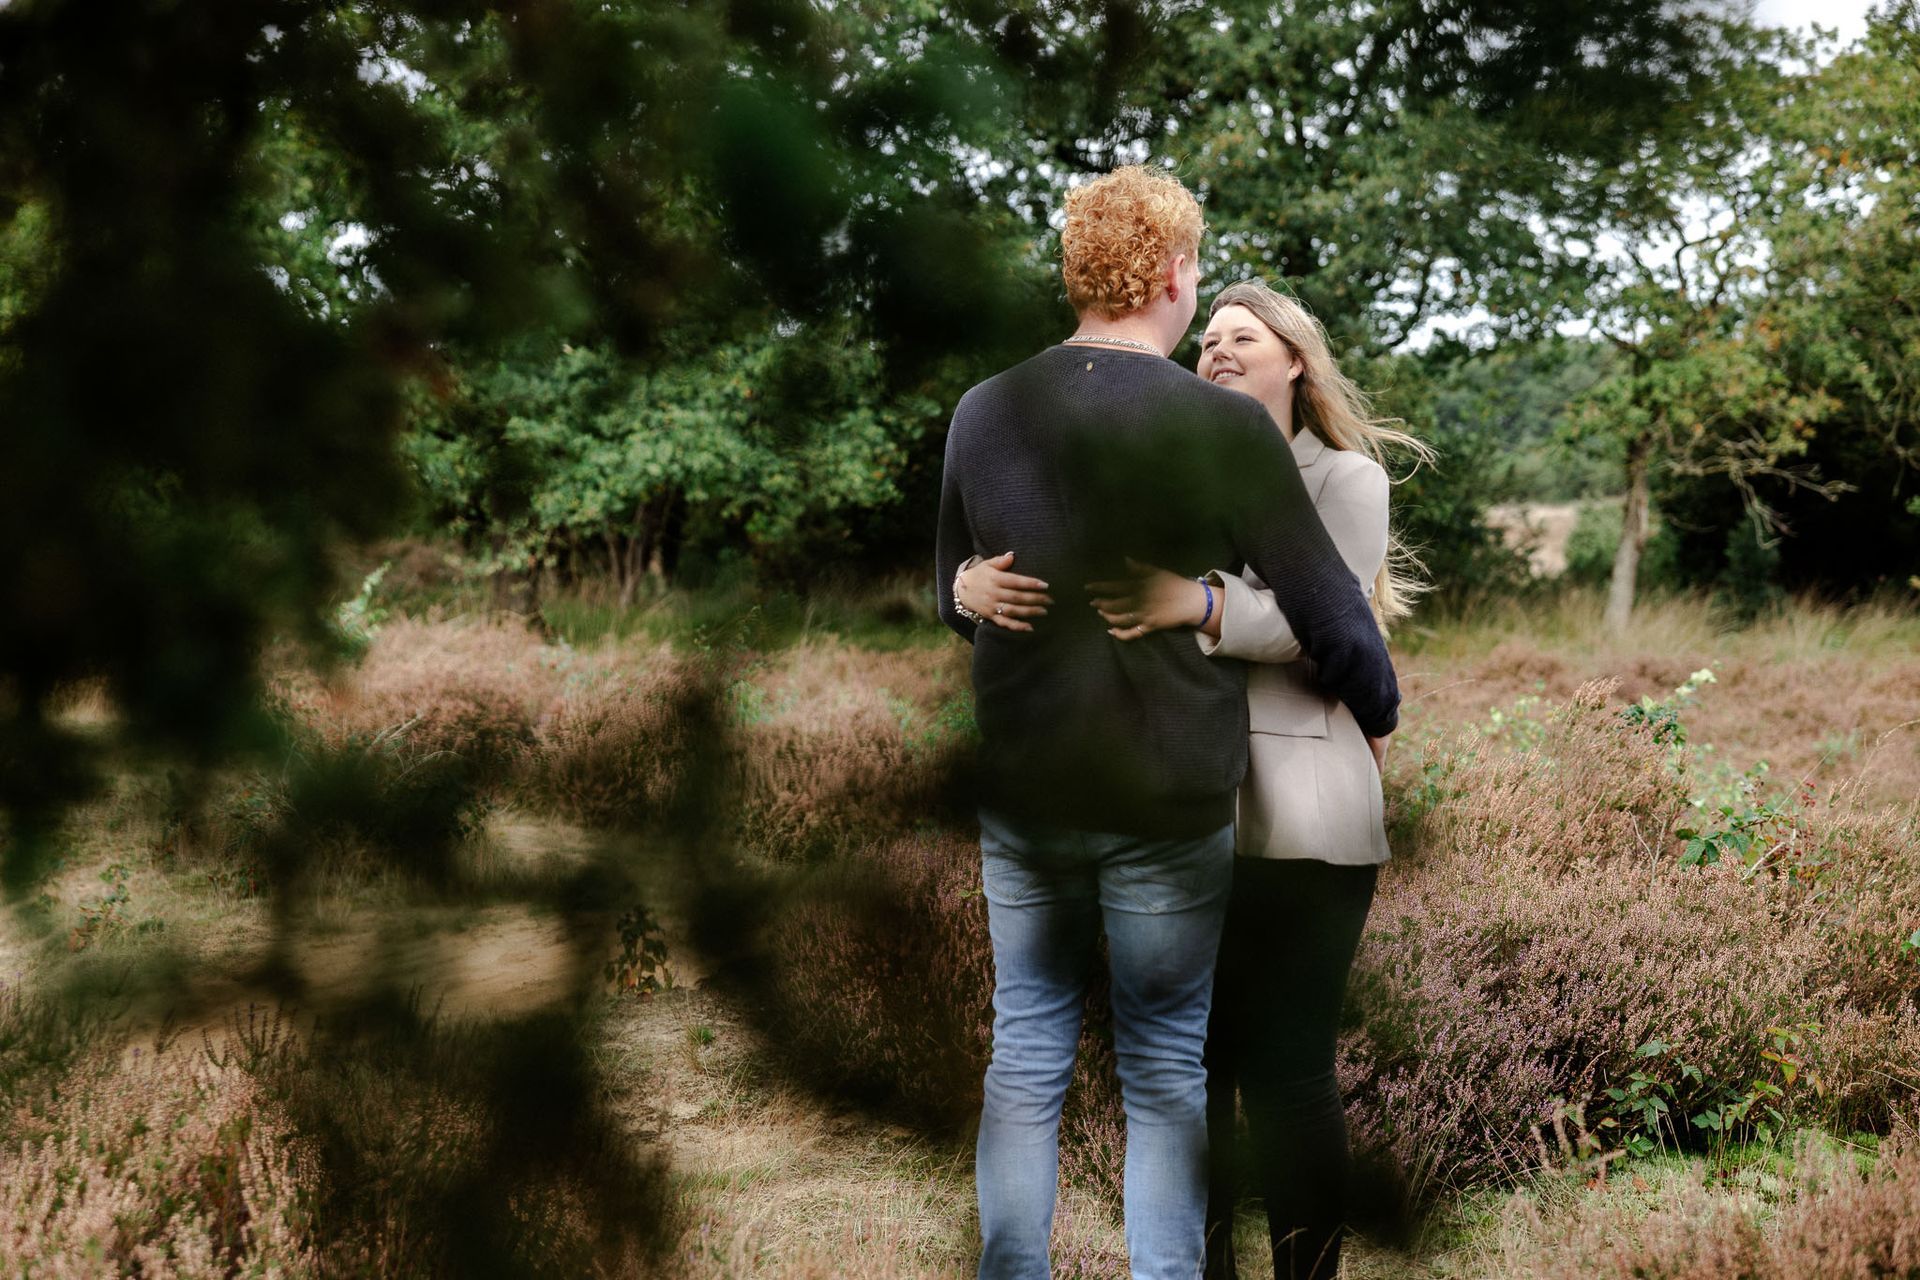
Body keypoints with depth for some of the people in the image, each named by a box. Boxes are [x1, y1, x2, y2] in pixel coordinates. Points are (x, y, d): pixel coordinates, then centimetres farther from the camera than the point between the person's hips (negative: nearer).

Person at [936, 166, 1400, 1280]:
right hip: (1172, 799, -3)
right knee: (1165, 1070, 9)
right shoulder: (1224, 425, -13)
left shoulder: (985, 415, 0)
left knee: (1027, 1050, 14)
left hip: (1021, 791, 4)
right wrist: (1378, 710, 12)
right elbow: (1330, 610, -7)